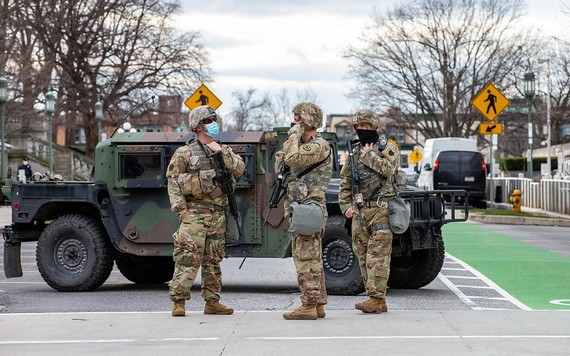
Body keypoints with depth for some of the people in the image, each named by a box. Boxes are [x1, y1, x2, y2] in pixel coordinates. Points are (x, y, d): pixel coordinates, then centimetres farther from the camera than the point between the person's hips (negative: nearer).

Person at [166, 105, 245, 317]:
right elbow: (173, 182, -2)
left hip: (218, 214, 5)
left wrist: (222, 153, -9)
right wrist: (180, 209, -12)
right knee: (188, 259, -11)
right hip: (195, 212, -5)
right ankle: (178, 302, -9)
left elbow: (239, 170, 1)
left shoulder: (224, 151, 15)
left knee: (213, 261, 10)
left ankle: (212, 301, 17)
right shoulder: (184, 153, 1)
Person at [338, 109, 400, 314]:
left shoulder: (388, 149, 1)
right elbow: (345, 182, 19)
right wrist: (346, 205, 6)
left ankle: (377, 299, -14)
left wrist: (368, 155, -9)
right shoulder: (354, 153, 18)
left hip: (381, 209, -7)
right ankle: (373, 298, 10)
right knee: (363, 256, 5)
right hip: (359, 211, 7)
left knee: (377, 256, -12)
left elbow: (388, 168, -19)